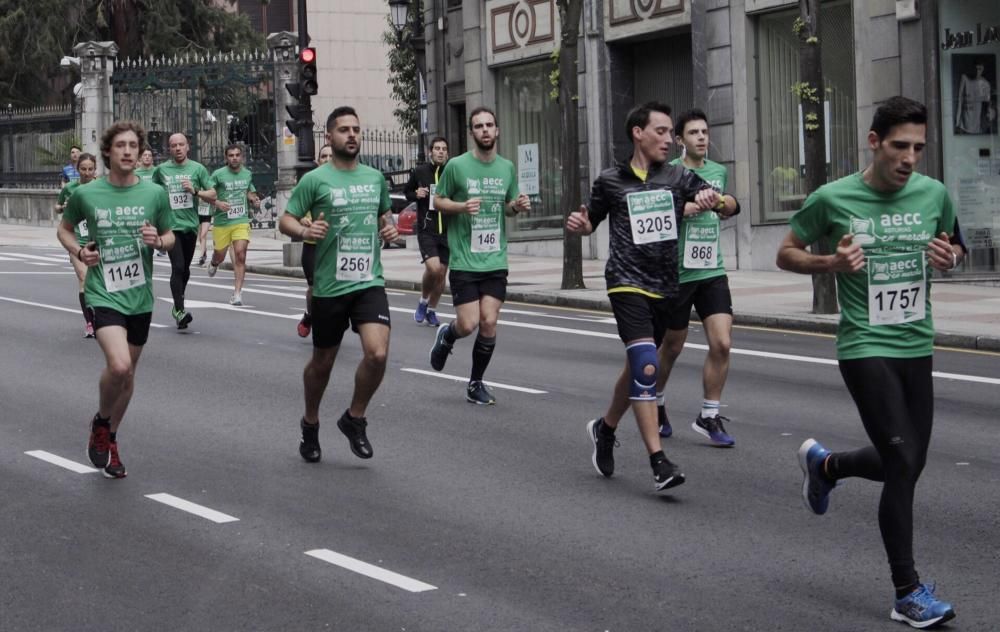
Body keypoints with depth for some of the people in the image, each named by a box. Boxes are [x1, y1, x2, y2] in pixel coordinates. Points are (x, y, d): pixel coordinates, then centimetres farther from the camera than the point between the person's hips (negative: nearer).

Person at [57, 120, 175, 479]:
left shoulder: (155, 194, -1)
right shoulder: (86, 194, -5)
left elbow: (169, 238, 11)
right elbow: (64, 229, 13)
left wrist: (159, 241, -12)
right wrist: (78, 252, -6)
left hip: (140, 297, 3)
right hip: (103, 294, -3)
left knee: (127, 372, 14)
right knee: (118, 365, -23)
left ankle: (110, 440, 35)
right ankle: (100, 422, 7)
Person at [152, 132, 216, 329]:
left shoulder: (198, 169, 4)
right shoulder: (161, 170, 4)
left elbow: (213, 196, 4)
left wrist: (195, 191, -12)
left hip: (190, 225, 2)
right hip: (171, 225, -2)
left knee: (185, 269, 14)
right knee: (178, 267, -17)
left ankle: (177, 307, 35)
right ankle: (180, 311, -20)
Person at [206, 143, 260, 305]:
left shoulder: (247, 174, 7)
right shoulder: (219, 174, -7)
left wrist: (254, 199, 3)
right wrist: (217, 203, -25)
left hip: (241, 221, 2)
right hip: (221, 222, -2)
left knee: (240, 255, -13)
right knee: (220, 255, 12)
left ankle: (237, 293, -9)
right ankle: (214, 264, 52)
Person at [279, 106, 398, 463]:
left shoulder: (375, 177, 9)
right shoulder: (315, 180, -5)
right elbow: (285, 221, -3)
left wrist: (390, 228, 4)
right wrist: (305, 231, -24)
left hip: (370, 283, 3)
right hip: (329, 287, -2)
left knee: (377, 353, -17)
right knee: (322, 362, 11)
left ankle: (355, 419, 7)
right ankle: (310, 424, 36)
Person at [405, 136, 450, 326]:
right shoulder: (419, 172, 0)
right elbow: (407, 192, 15)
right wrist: (416, 194, -6)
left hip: (448, 230, 2)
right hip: (426, 230, -2)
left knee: (441, 273, 7)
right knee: (433, 268, -19)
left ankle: (431, 310, 28)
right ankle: (423, 302, 8)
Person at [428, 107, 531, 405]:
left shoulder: (507, 167, 6)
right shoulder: (456, 165, -6)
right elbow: (438, 201, 3)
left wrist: (518, 206, -4)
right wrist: (462, 206, -16)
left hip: (495, 260, 3)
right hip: (464, 261, -3)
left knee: (489, 322, -3)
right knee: (469, 324, -7)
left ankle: (476, 384, 14)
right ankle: (446, 335, 30)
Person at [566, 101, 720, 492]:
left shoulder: (679, 177, 7)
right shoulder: (611, 181, 3)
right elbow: (590, 223, 17)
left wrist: (712, 200, -23)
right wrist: (578, 225, -7)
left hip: (665, 287, 4)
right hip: (627, 282, -4)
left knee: (638, 368, 17)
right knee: (646, 367, -19)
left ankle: (605, 428, 43)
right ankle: (659, 463, -20)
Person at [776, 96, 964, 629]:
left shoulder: (933, 193, 2)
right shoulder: (833, 198, -8)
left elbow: (955, 246, 19)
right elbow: (786, 254, 4)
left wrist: (949, 255, -5)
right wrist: (831, 262, -15)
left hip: (917, 347, 5)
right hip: (865, 348, -5)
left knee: (905, 464, 13)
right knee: (903, 463, -12)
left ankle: (824, 464, 44)